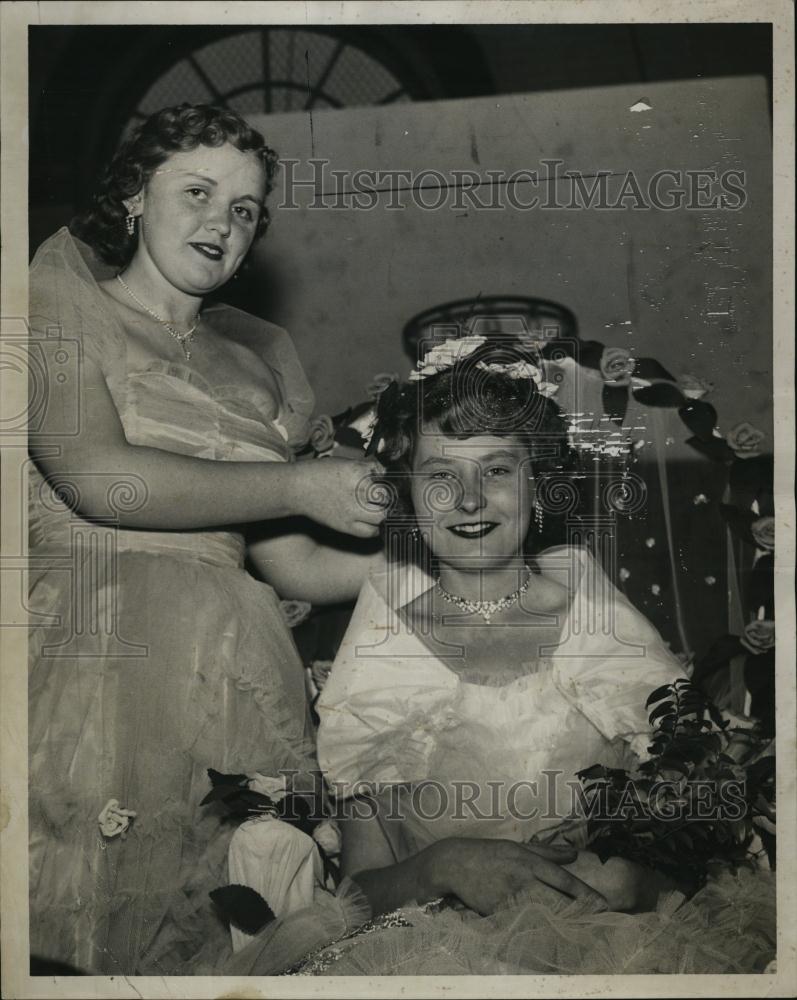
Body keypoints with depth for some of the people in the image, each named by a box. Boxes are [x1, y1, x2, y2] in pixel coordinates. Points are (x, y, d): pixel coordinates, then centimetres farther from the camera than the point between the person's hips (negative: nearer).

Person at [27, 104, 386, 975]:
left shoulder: (258, 362, 20)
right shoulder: (61, 300, 9)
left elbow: (296, 567, 15)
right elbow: (97, 478, -8)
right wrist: (300, 486, -5)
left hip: (226, 678, 4)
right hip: (84, 662, -4)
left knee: (221, 942, -4)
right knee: (63, 945, -10)